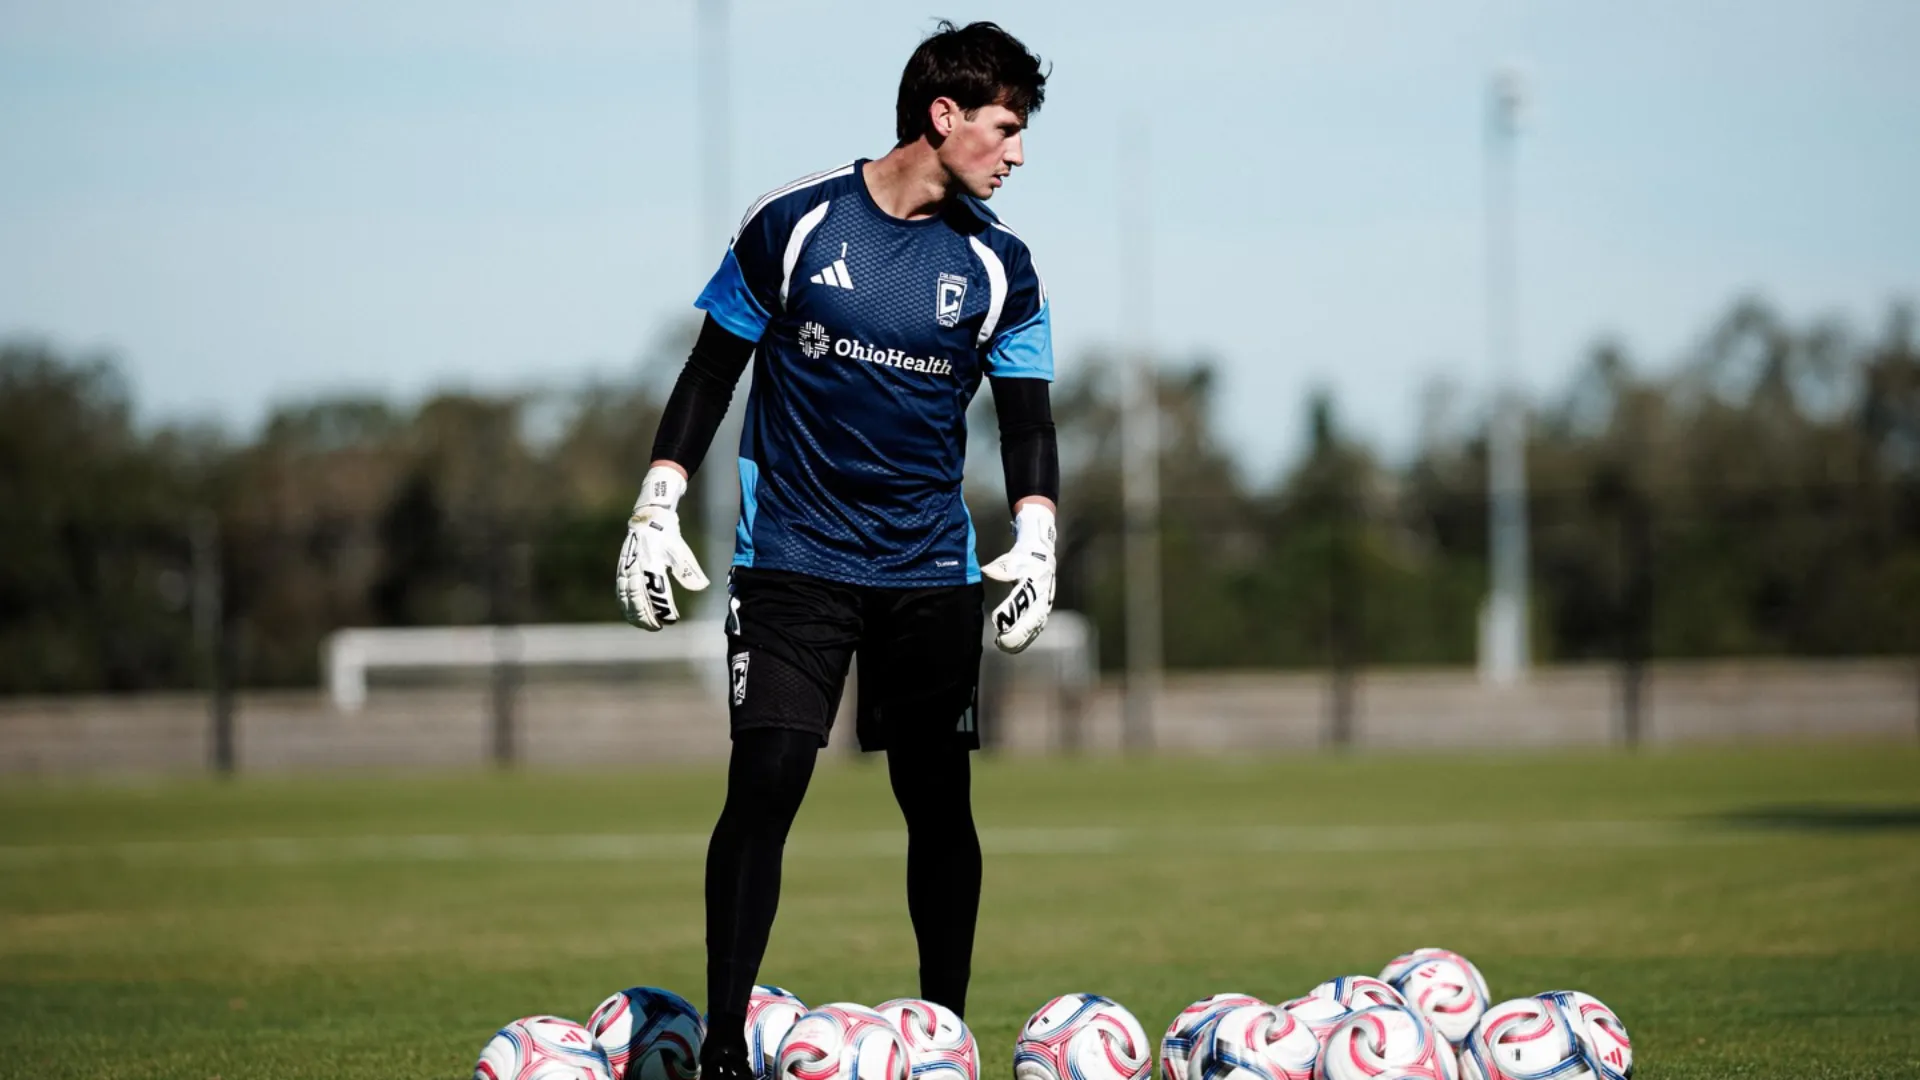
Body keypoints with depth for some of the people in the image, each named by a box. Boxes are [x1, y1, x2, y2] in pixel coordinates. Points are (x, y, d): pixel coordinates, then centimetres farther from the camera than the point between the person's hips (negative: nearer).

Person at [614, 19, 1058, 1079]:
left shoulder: (998, 265, 2)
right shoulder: (793, 223, -5)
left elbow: (1026, 422, 7)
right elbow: (710, 374, 3)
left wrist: (1036, 543, -9)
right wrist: (656, 512, -1)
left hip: (931, 573, 3)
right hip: (792, 560, -3)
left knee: (939, 805, 4)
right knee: (762, 787, -13)